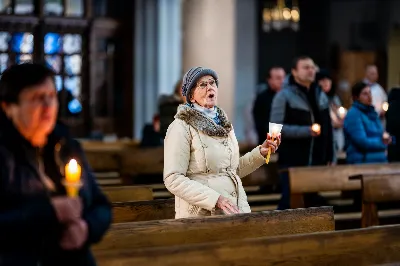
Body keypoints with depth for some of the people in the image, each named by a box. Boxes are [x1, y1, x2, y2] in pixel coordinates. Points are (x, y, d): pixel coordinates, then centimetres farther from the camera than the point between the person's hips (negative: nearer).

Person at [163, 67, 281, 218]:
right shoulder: (181, 127, -8)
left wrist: (261, 152, 8)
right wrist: (216, 199, -22)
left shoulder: (224, 124, 14)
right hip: (200, 214, -6)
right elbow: (173, 180, -16)